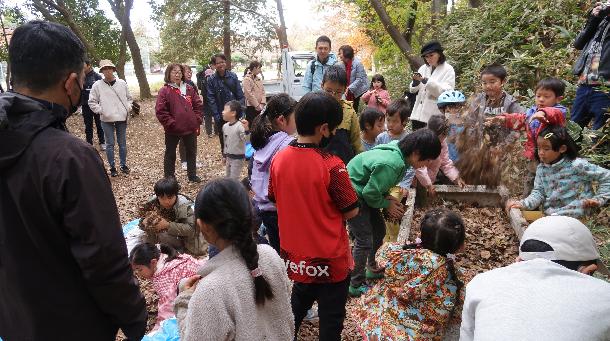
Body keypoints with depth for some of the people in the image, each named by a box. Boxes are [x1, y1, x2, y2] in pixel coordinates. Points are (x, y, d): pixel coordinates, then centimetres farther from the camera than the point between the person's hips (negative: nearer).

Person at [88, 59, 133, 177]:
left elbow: (129, 98, 14)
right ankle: (112, 167, 15)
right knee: (110, 144, 5)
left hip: (122, 118, 2)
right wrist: (100, 111, -8)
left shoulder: (122, 83, 3)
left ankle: (123, 165, 25)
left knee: (122, 143, 11)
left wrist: (127, 108, 1)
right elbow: (92, 102, 2)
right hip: (107, 120, -2)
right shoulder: (97, 85, -3)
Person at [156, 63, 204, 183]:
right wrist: (171, 123, -15)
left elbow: (198, 105, 10)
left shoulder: (189, 89, 6)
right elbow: (160, 111, -11)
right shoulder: (164, 91, -7)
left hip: (191, 128, 4)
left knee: (191, 152, 15)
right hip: (173, 130, -4)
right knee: (170, 154, 8)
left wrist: (197, 120, 0)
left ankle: (192, 175, 30)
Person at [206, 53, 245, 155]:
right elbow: (211, 99, -5)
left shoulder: (233, 76, 0)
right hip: (221, 115, 0)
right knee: (223, 137, 10)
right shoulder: (211, 79, -3)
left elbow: (240, 95, 1)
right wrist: (216, 115, -12)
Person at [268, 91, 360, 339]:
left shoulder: (278, 159, -8)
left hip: (295, 254, 5)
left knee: (299, 300, 30)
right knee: (331, 317, 16)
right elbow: (351, 211, -14)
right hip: (329, 257, -5)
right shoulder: (331, 165, -24)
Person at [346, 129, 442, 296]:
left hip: (364, 191, 10)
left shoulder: (399, 153, -3)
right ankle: (356, 286, 11)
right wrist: (387, 204, -8)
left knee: (379, 231, 19)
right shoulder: (390, 164, -33)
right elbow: (370, 193, -24)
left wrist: (387, 196, -1)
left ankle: (371, 267, 40)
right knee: (364, 241, -5)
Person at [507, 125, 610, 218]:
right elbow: (538, 192, 2)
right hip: (549, 213, 6)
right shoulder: (541, 168, 2)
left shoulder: (577, 165, -15)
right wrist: (524, 204, -14)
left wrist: (599, 199, -9)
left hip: (574, 215, -6)